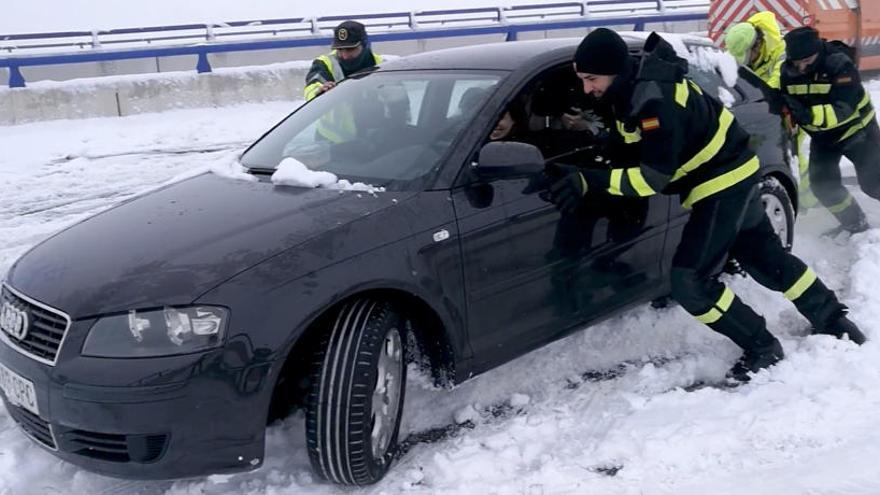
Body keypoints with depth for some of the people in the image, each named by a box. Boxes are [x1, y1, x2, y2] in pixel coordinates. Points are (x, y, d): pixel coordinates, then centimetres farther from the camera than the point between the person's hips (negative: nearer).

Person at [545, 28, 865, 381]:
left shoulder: (655, 102, -32)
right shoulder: (636, 80, -3)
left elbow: (653, 178, -31)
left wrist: (590, 181, -35)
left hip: (722, 183, -10)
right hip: (732, 173, 10)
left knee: (689, 281, -9)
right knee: (764, 255, 22)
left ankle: (762, 348, 6)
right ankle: (833, 321, 40)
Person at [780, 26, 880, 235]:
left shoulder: (839, 64, -30)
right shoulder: (788, 71, -16)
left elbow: (844, 108, -38)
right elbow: (782, 101, -2)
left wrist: (809, 115, -51)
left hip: (856, 129, -4)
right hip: (822, 136, 4)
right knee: (823, 185, -4)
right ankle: (854, 224, 16)